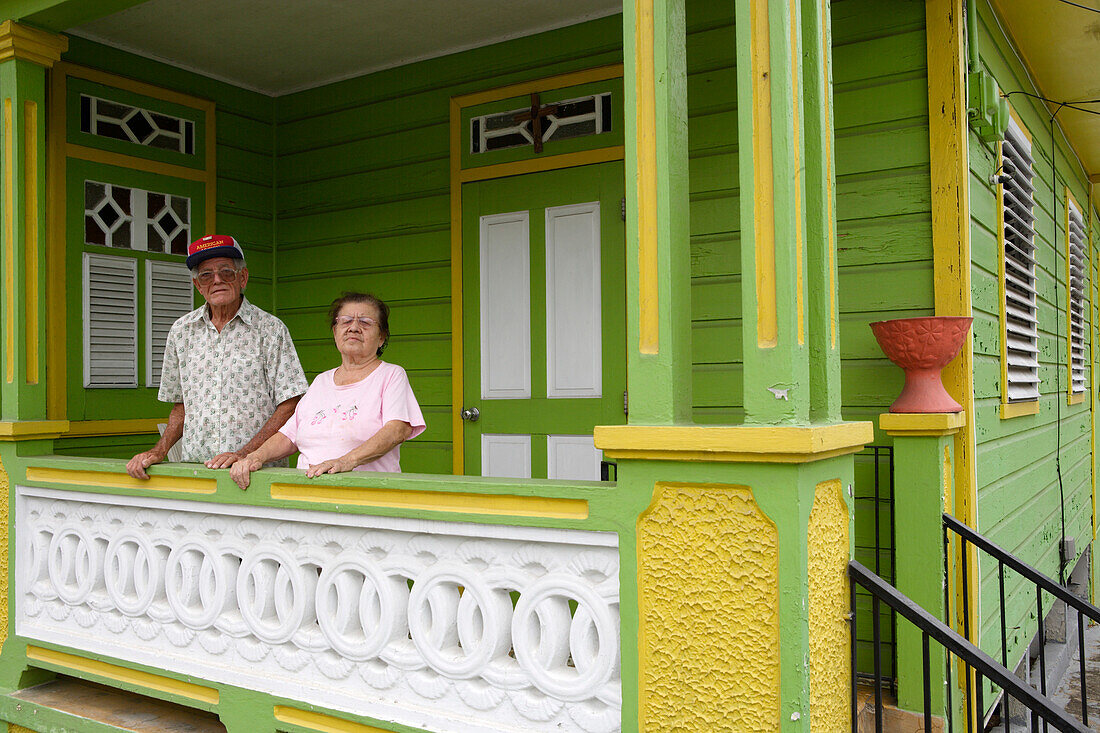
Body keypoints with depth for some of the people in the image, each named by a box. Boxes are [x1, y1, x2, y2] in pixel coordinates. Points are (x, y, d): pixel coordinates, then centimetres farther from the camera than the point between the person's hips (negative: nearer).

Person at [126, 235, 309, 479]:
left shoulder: (270, 329, 2)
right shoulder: (181, 331, 14)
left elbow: (289, 406, -3)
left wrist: (244, 454, -13)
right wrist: (159, 450, 6)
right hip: (195, 466, 3)